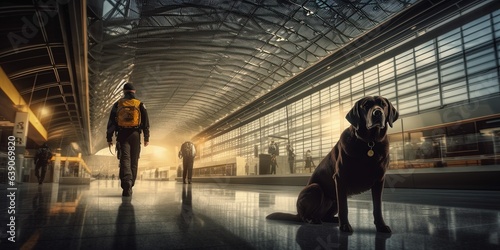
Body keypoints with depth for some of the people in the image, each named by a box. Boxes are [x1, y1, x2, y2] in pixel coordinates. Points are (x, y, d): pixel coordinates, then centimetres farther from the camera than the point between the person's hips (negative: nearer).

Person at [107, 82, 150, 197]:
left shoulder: (118, 104, 9)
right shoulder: (140, 105, 7)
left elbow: (111, 122, 6)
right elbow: (146, 123, 2)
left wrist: (109, 138, 9)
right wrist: (146, 138, 6)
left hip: (122, 135, 0)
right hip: (135, 135, 0)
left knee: (125, 159, -7)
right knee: (133, 161, 8)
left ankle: (126, 182, -29)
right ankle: (129, 186, 13)